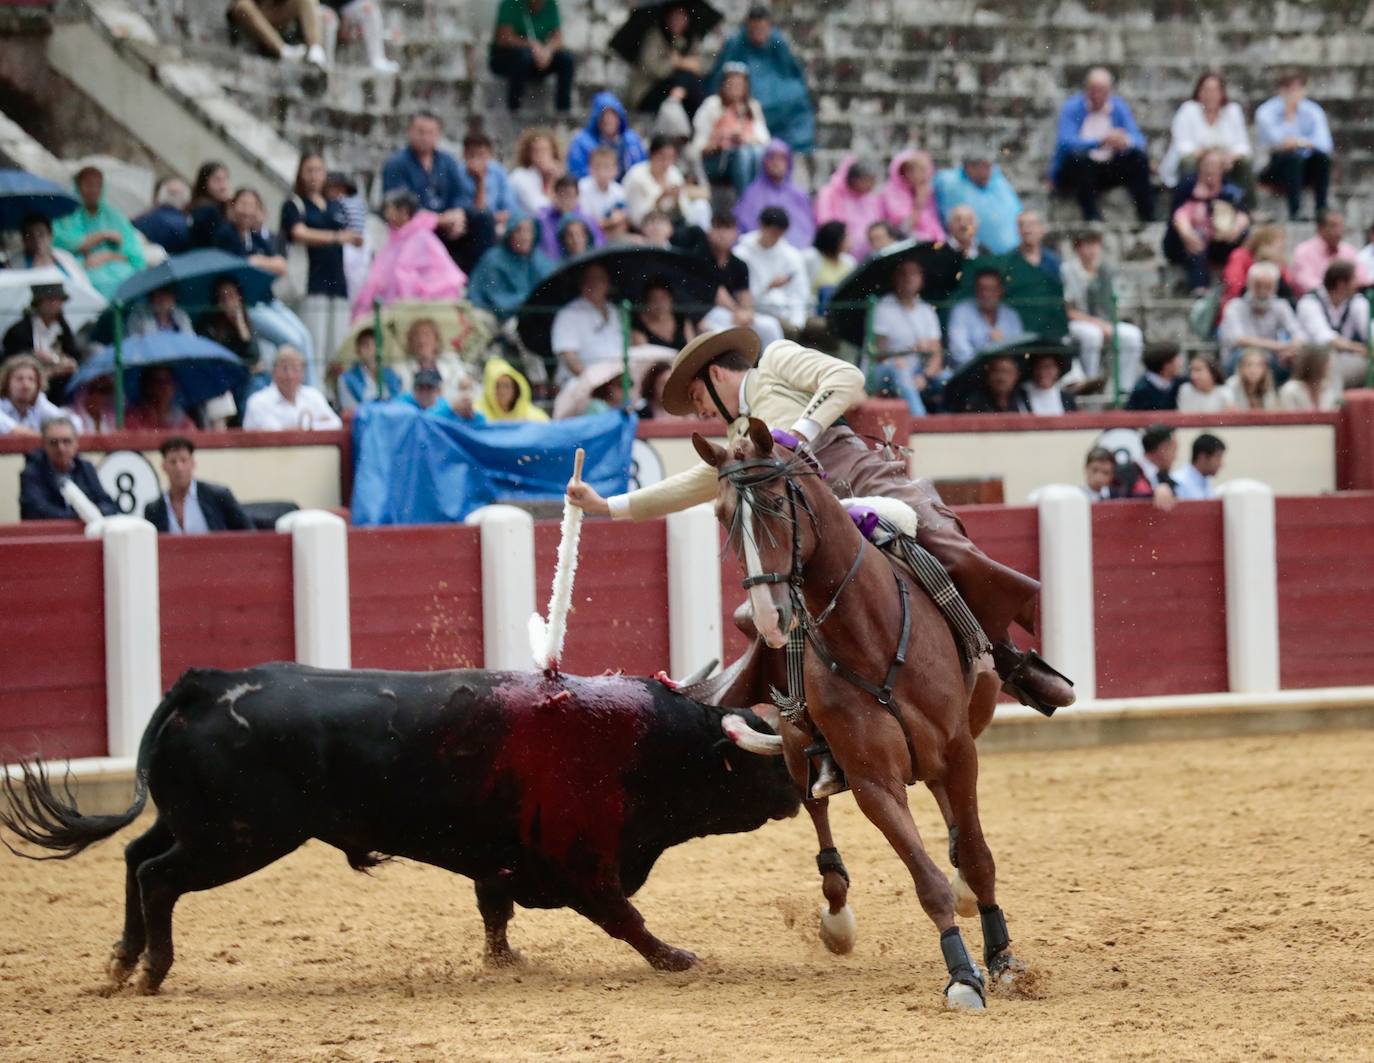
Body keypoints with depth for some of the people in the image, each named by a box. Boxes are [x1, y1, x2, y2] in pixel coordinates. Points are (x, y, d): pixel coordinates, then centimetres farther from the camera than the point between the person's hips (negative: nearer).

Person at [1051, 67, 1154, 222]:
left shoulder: (1119, 107, 4)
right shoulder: (1072, 108, -8)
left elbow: (1138, 139, -5)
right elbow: (1066, 142, -24)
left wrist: (1126, 141, -31)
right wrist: (1101, 142, -37)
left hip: (1107, 171, 4)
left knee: (1140, 158, -17)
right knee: (1080, 157, -35)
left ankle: (1147, 219, -19)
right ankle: (1093, 220, -36)